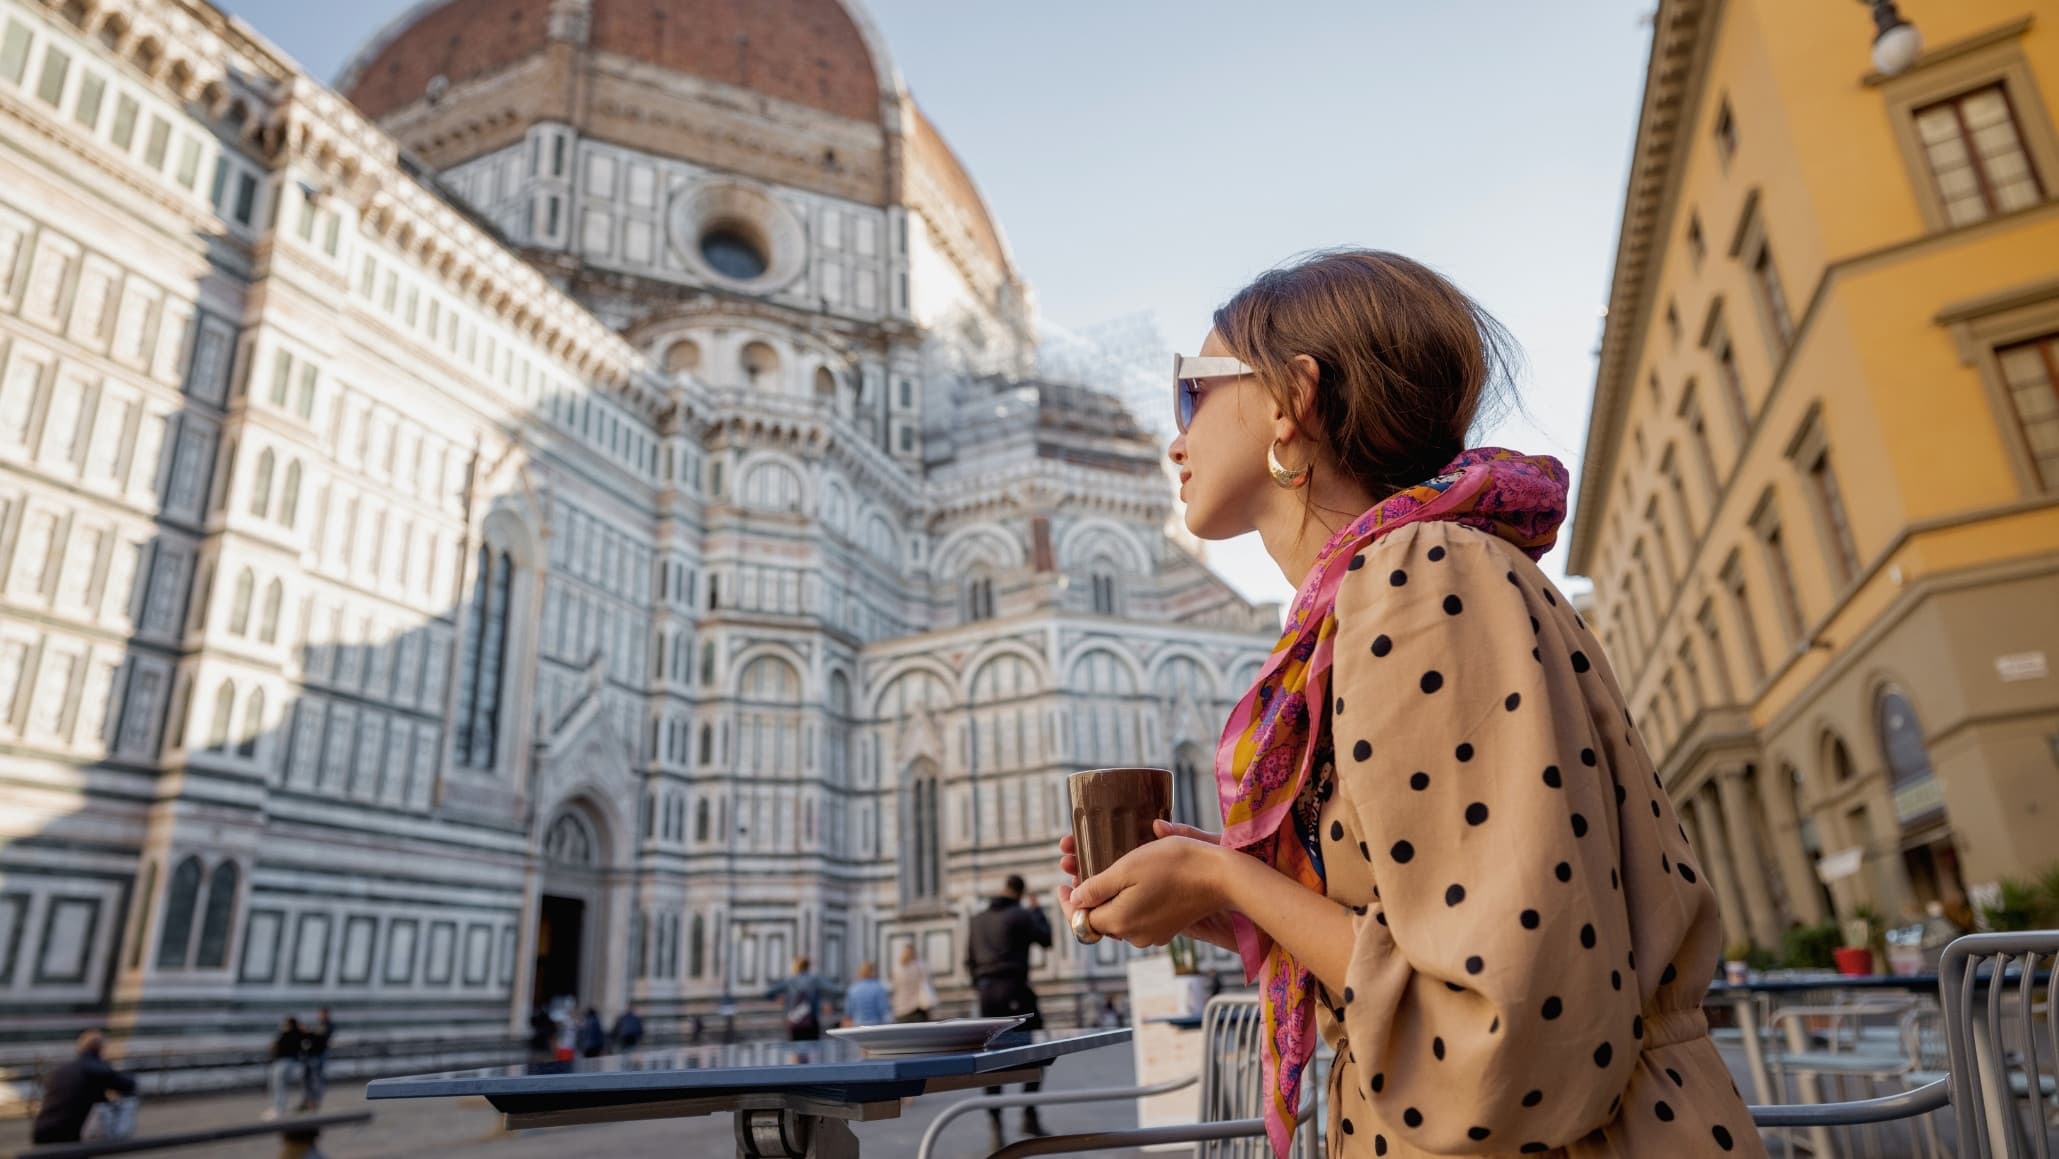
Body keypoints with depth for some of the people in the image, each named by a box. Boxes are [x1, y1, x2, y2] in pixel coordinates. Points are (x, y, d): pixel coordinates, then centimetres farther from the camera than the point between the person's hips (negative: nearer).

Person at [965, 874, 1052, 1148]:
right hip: (1014, 989, -5)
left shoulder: (977, 919, 14)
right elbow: (1045, 939, 8)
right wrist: (1037, 910, 20)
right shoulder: (1020, 915, -4)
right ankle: (1029, 1116, 0)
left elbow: (969, 960, 16)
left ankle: (995, 1121, 3)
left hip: (987, 991, 6)